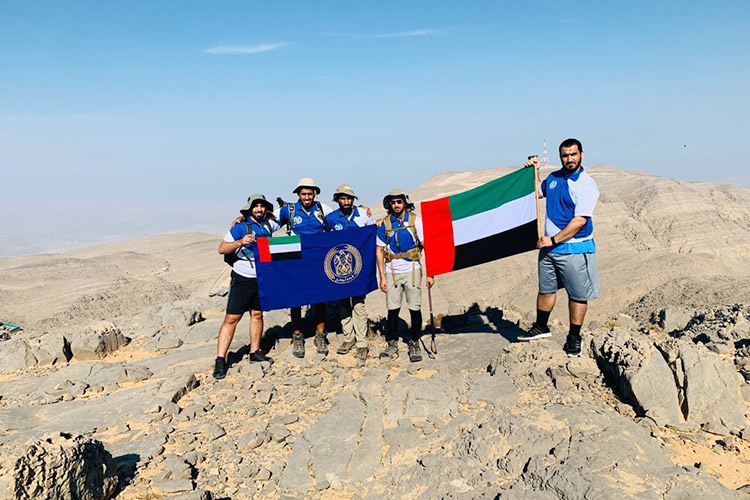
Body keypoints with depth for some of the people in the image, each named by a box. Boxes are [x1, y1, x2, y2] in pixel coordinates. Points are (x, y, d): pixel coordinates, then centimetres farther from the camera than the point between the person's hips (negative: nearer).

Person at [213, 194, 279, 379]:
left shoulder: (269, 224, 6)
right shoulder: (241, 226, -10)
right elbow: (222, 249, -16)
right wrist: (240, 242, -30)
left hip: (261, 278, 5)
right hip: (242, 279, -5)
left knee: (257, 314, 12)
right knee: (231, 318, -6)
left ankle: (255, 352, 26)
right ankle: (220, 361, -3)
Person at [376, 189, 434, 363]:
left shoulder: (415, 220, -2)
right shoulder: (384, 224, 2)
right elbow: (379, 251, 6)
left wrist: (430, 273, -8)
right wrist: (382, 277, 1)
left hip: (412, 270, -1)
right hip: (392, 272, 1)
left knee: (415, 308, 0)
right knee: (392, 309, 3)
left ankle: (415, 344, 16)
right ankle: (392, 346, 16)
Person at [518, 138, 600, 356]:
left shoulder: (586, 185, -13)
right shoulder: (553, 178, 7)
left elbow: (579, 221, -19)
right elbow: (535, 194, 27)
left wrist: (553, 240, -17)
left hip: (574, 248, -6)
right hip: (549, 246, 6)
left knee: (577, 295, 3)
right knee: (545, 289, 17)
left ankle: (574, 337, 18)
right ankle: (541, 327, 34)